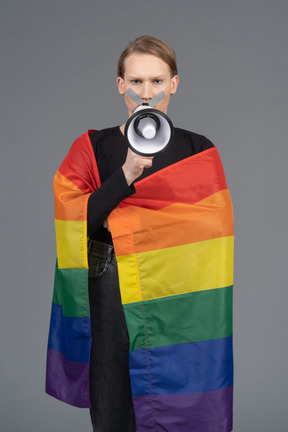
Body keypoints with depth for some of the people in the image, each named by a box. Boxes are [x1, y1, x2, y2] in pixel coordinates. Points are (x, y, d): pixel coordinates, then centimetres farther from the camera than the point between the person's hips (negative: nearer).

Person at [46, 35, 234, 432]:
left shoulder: (199, 151, 4)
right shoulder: (93, 148, 5)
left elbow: (212, 231, -5)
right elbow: (73, 222, -6)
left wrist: (120, 220, -9)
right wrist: (128, 174, -19)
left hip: (181, 306, 0)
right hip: (110, 303, 1)